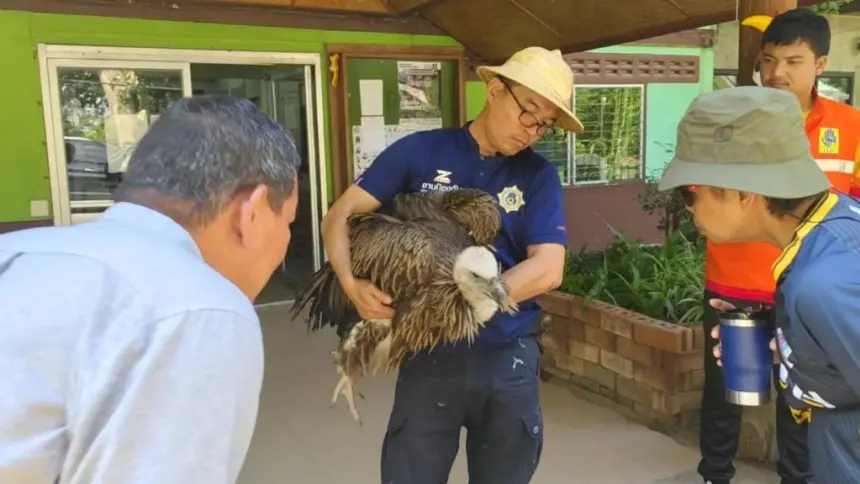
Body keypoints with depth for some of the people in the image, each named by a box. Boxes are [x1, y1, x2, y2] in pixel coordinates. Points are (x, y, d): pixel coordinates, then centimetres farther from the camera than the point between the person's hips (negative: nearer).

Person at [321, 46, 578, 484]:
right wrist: (352, 286, -23)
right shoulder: (420, 151, -4)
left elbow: (547, 269, -11)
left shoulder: (539, 176, -1)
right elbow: (340, 216, -4)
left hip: (508, 357, 2)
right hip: (429, 352, -1)